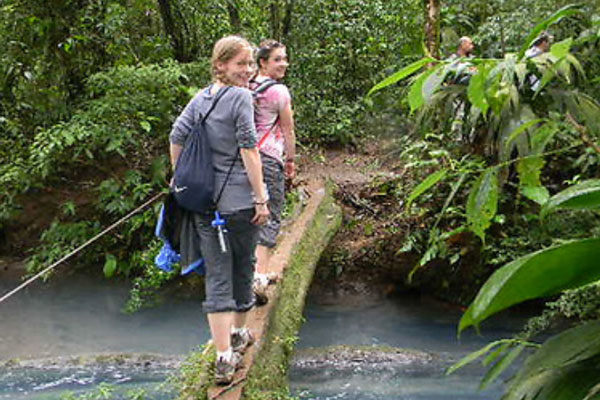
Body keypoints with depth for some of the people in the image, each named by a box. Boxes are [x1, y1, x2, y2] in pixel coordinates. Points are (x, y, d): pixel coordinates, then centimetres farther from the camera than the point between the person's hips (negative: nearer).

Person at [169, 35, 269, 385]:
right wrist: (261, 198, -11)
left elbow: (177, 137, 6)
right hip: (240, 199, -5)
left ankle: (224, 356, 1)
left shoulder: (200, 98, 8)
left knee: (217, 276, 4)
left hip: (204, 201, 5)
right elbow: (249, 150, -14)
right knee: (242, 267, 16)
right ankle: (238, 334, 36)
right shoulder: (241, 98, -10)